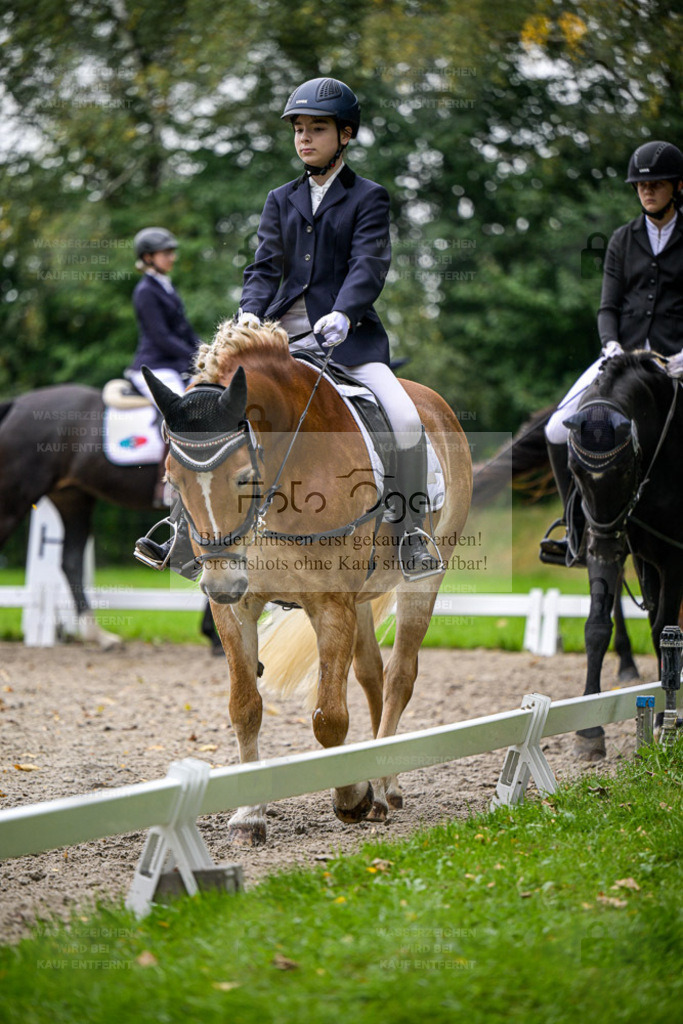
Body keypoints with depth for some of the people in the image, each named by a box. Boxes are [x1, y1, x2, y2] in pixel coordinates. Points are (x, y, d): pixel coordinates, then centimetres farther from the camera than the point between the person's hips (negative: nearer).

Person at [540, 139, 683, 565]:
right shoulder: (623, 240, 13)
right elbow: (608, 307, 10)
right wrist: (612, 344, -10)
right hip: (623, 354, 3)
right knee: (559, 431, -10)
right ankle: (580, 533, 0)